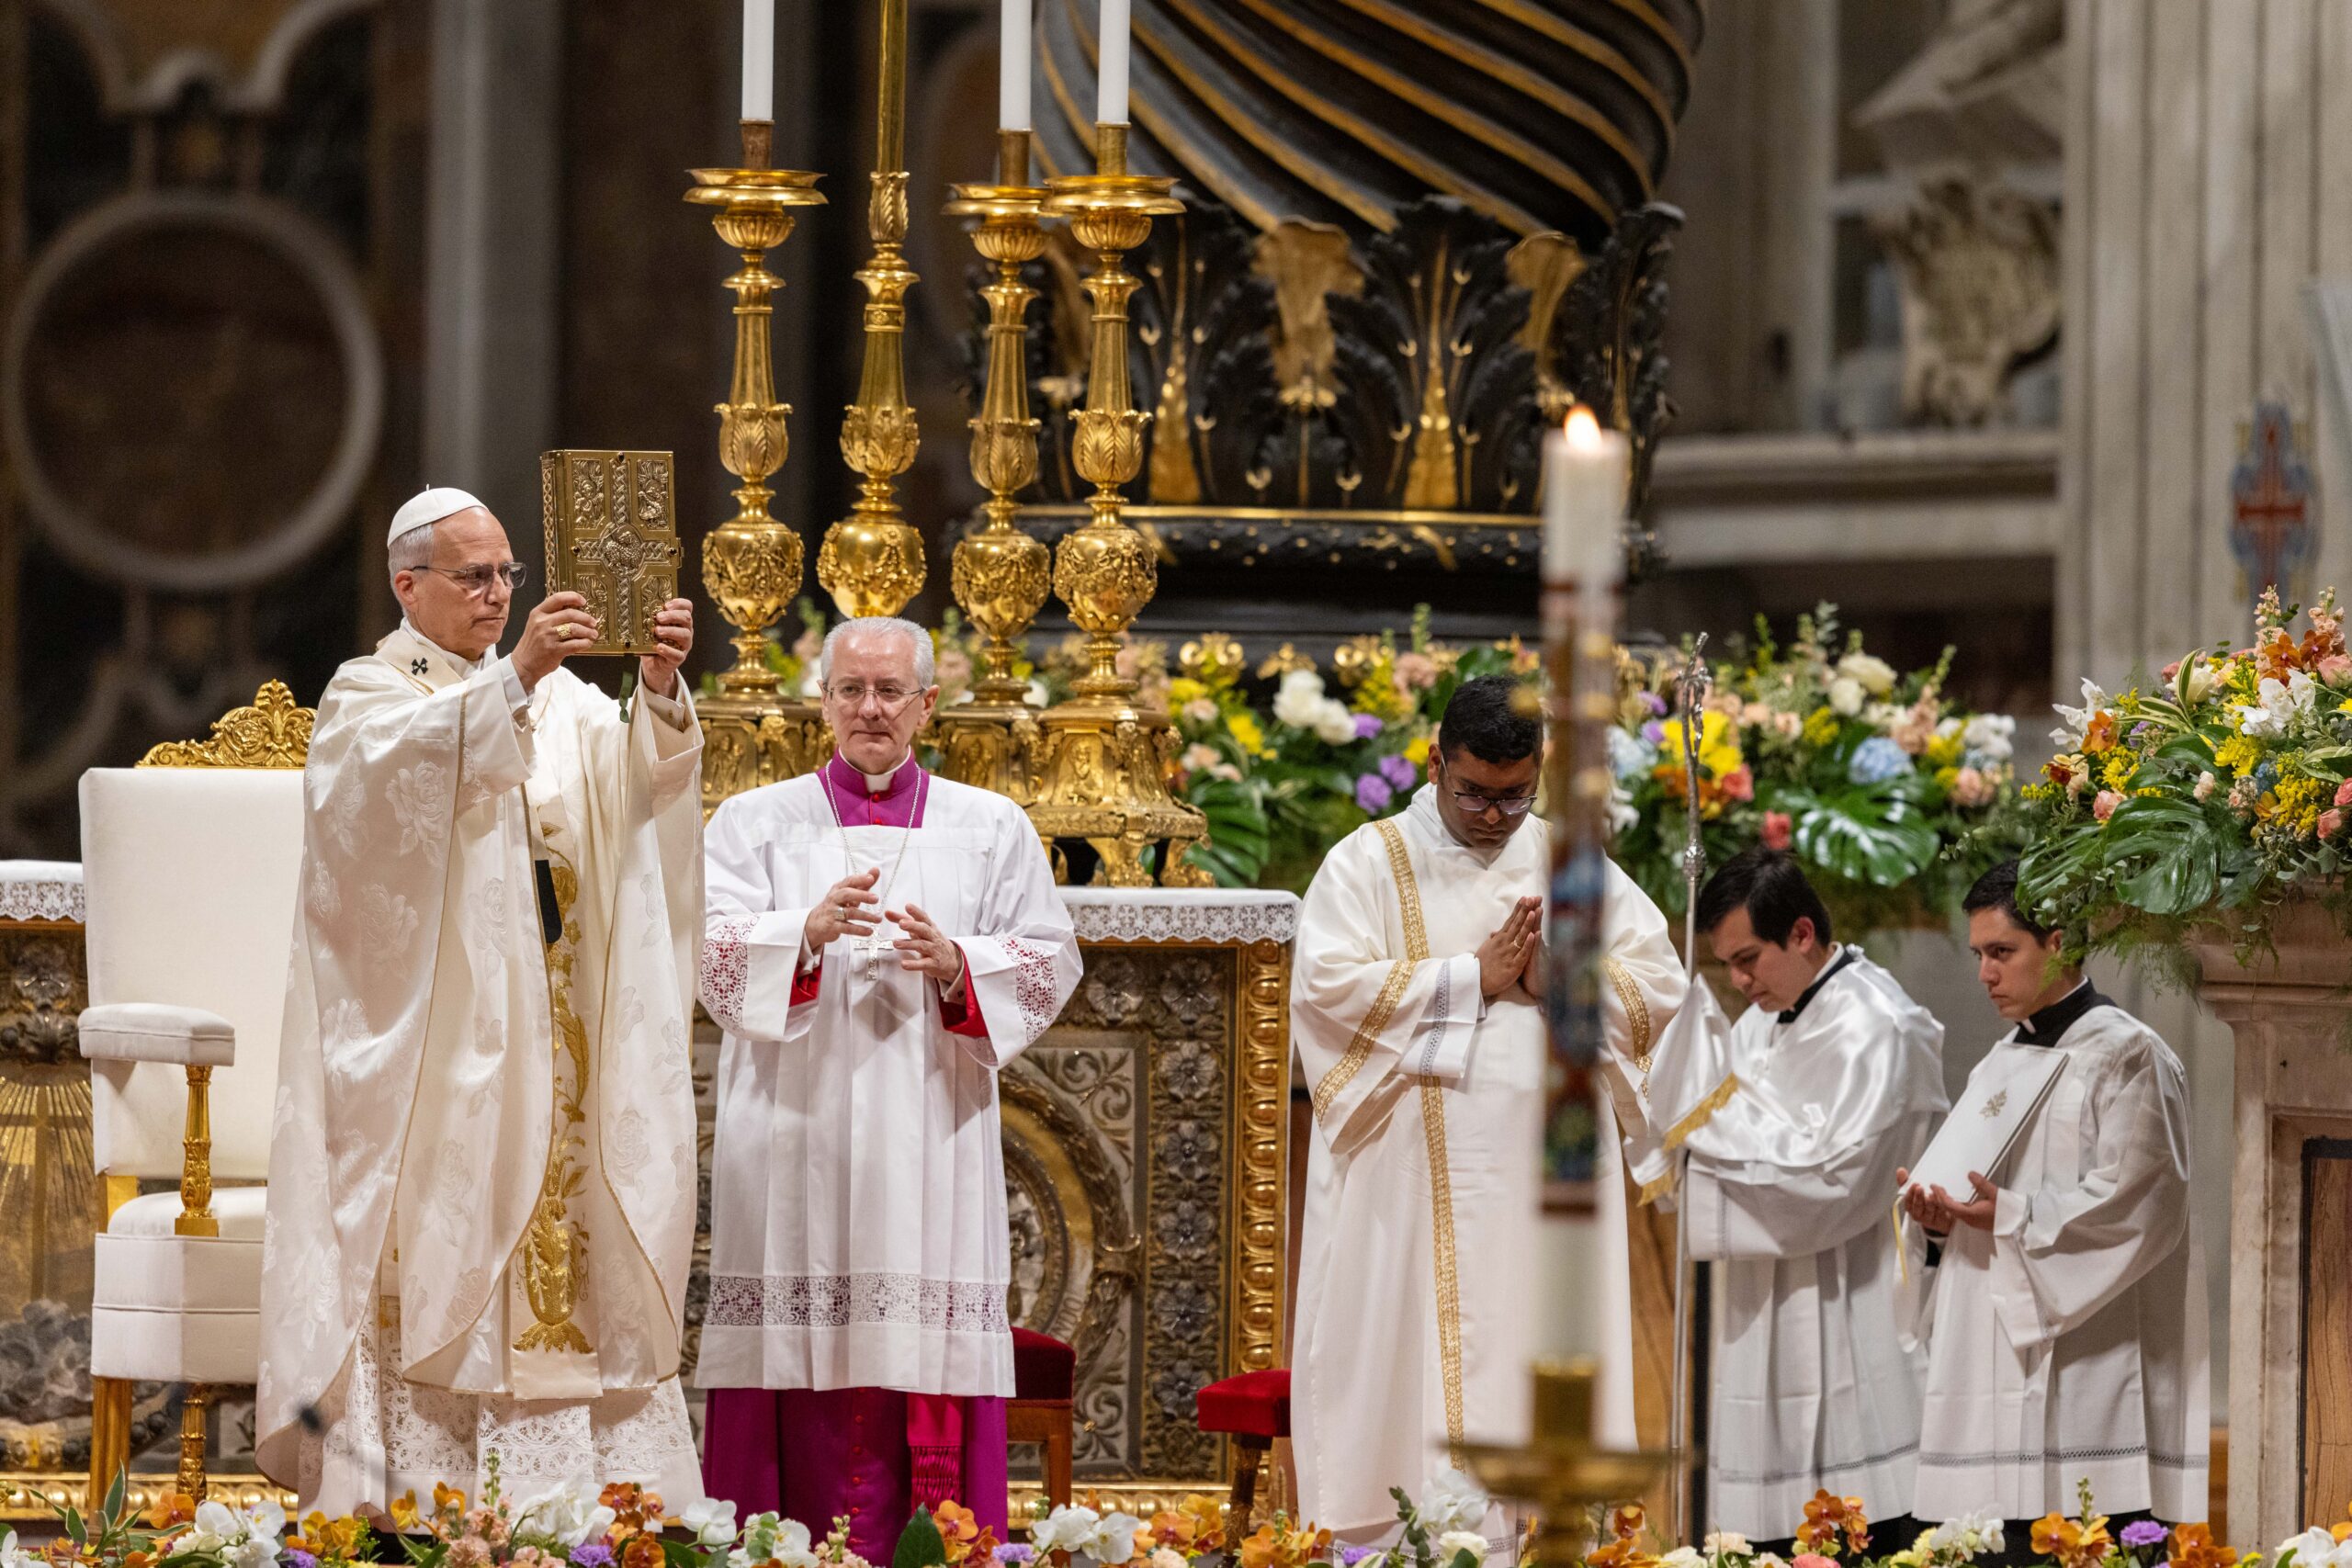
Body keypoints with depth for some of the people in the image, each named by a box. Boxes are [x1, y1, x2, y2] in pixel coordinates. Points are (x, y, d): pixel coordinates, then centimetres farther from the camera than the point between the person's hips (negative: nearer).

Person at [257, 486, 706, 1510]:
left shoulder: (558, 698, 16)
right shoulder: (367, 694, 2)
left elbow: (632, 776, -4)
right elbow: (408, 757, -22)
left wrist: (658, 691, -24)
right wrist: (513, 677, -35)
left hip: (549, 1058, 5)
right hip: (428, 1047, -5)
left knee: (561, 1257, 0)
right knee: (431, 1254, -9)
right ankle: (412, 1501, -9)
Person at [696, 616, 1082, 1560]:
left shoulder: (992, 830, 13)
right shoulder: (755, 824, 11)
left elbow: (1049, 967, 7)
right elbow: (713, 955, -1)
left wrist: (958, 967, -11)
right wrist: (810, 932, -19)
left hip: (929, 1151, 1)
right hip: (795, 1149, -1)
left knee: (923, 1355, -6)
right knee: (806, 1354, -7)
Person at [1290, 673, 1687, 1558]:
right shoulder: (1369, 864, 4)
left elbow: (1662, 987, 8)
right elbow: (1327, 986, -11)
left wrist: (1559, 979, -9)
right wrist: (1472, 978, -10)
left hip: (1546, 1178, 3)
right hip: (1409, 1180, -3)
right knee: (1408, 1370, -5)